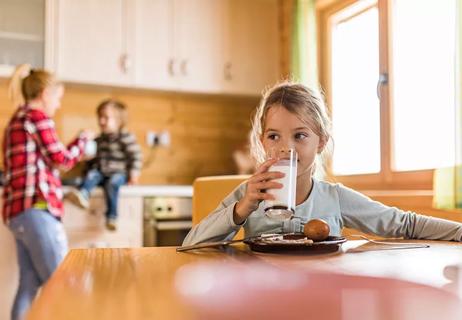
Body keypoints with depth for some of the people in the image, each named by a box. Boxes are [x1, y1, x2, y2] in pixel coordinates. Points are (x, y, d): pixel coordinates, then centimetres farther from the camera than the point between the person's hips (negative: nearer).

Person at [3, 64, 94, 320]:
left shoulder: (16, 121, 24)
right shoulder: (37, 116, -4)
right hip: (35, 208, -10)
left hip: (18, 210, 10)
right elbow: (62, 159, -6)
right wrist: (83, 138, 10)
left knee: (30, 283, 7)